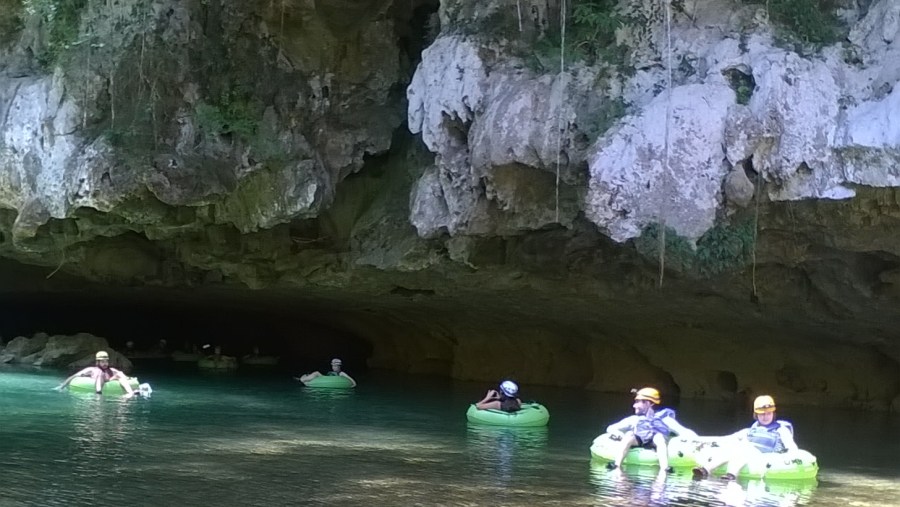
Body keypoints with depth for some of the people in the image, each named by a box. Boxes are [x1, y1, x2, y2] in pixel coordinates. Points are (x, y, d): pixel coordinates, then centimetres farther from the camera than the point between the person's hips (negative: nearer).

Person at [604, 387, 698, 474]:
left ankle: (664, 470, -51)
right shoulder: (634, 419, 27)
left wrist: (695, 438, -8)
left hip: (656, 445, -1)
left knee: (659, 436, -32)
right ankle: (617, 466, -43)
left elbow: (683, 431, 11)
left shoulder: (663, 418, 20)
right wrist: (619, 434, 1)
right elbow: (611, 428, 23)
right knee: (629, 434, -27)